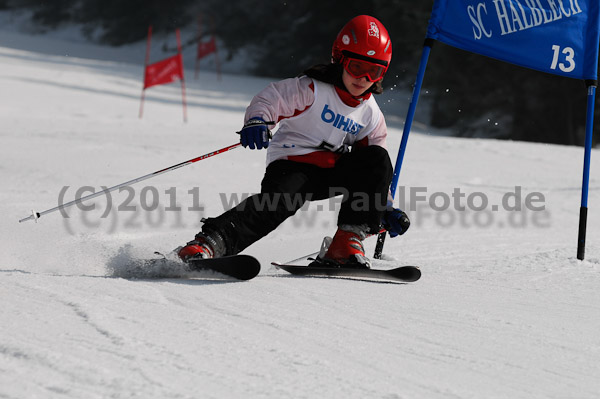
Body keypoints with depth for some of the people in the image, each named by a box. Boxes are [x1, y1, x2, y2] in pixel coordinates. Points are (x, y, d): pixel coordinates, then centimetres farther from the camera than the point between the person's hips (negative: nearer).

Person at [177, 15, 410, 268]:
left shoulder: (371, 115, 11)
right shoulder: (312, 90, -6)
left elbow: (373, 171, 18)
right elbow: (270, 99, -14)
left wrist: (386, 208, 11)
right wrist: (256, 121, -37)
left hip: (329, 174, 5)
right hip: (291, 164, -5)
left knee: (378, 159, -15)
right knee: (280, 199, -36)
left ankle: (348, 240, -17)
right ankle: (209, 242, -44)